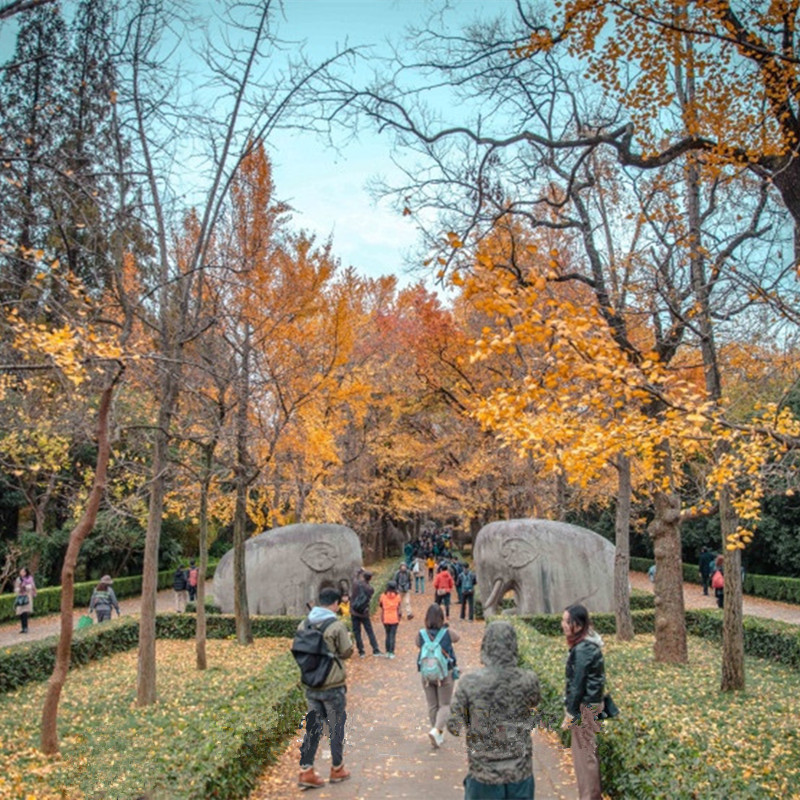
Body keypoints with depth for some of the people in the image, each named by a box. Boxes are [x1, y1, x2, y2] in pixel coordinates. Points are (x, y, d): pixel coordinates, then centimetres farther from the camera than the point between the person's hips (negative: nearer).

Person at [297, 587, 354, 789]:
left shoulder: (303, 624, 1)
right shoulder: (336, 625, -16)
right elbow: (347, 652, -9)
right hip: (333, 685, -5)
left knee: (312, 727, 13)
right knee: (336, 727, 12)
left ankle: (306, 771, 11)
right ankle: (337, 769, 24)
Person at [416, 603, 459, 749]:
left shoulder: (421, 634, -10)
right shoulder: (448, 633, -13)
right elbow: (457, 637, 8)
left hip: (427, 675, 2)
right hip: (445, 674, -2)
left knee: (432, 706, 15)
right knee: (444, 705, 8)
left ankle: (438, 737, 23)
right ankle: (436, 730, -14)